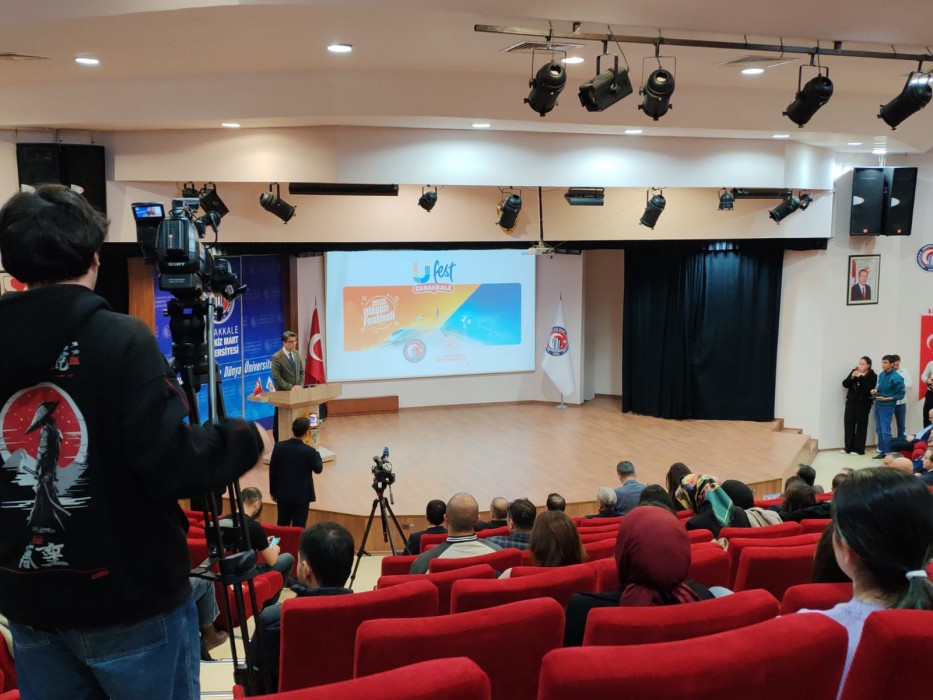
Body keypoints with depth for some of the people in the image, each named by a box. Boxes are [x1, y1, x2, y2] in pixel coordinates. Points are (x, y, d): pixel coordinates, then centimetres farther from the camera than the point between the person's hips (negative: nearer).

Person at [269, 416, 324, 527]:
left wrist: (273, 491, 10)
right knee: (298, 528, 3)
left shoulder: (279, 446, -9)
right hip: (302, 496, -3)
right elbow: (318, 469, -1)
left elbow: (272, 471, -2)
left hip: (283, 494, 4)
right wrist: (317, 454, 15)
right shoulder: (309, 451, -17)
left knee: (282, 526, 17)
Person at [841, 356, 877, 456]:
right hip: (851, 402, 4)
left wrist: (860, 377, -21)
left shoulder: (872, 376, -6)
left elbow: (869, 389, -19)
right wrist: (851, 377, -12)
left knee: (861, 426, 1)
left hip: (863, 403, -4)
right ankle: (849, 447, 13)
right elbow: (845, 384, 4)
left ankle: (858, 449, 8)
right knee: (848, 424, 4)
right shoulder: (854, 371, 6)